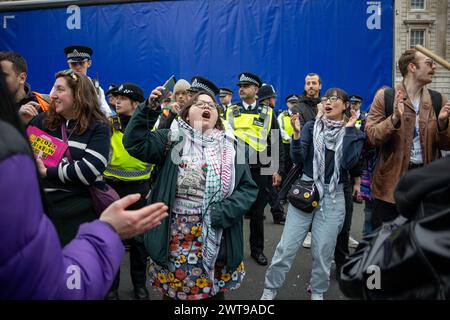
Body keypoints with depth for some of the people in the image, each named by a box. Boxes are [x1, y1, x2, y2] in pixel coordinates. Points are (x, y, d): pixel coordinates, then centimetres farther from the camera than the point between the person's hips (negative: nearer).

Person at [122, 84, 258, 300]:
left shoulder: (230, 146, 4)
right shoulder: (173, 138, 3)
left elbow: (248, 188, 0)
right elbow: (134, 143, -8)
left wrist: (222, 212, -13)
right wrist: (150, 108, -18)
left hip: (215, 235, 1)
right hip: (175, 235, 0)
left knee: (213, 289, 14)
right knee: (172, 288, 13)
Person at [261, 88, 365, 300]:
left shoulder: (353, 134, 3)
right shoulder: (311, 127, 3)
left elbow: (348, 162, -16)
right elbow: (298, 160, -5)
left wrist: (348, 128, -11)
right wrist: (296, 134, -18)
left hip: (333, 197, 0)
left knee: (323, 251, 6)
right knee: (286, 246, 0)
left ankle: (318, 292, 31)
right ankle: (270, 290, 17)